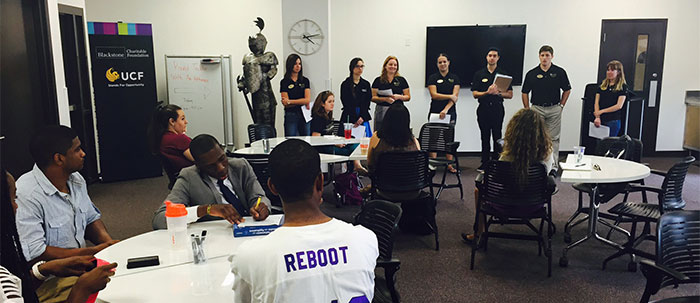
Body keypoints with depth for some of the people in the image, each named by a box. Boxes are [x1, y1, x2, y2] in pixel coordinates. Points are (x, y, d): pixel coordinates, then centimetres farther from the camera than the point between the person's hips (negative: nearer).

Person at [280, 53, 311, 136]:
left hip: (304, 115, 2)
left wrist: (290, 101, -8)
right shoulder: (284, 82, 2)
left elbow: (308, 100, -4)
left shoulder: (305, 80, 9)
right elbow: (286, 104, -6)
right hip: (291, 116, -2)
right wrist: (302, 102, -8)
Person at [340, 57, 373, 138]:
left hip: (363, 119, 3)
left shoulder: (366, 84, 11)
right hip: (349, 118, -3)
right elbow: (346, 103, -3)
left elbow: (367, 103, 6)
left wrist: (362, 118, -9)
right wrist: (355, 120, -10)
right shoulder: (345, 84, 2)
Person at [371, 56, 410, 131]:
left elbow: (408, 97, 9)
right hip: (381, 112, 0)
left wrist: (398, 97, -10)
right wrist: (385, 99, -13)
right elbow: (373, 98, 3)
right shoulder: (378, 80, 8)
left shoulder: (401, 80, 10)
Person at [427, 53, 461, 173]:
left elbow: (455, 96, -3)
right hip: (435, 112, -1)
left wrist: (446, 109, -15)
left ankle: (449, 164, 8)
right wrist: (450, 96, -11)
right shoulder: (433, 78, 5)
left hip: (450, 112, 1)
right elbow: (434, 95, -6)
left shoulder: (454, 78, 8)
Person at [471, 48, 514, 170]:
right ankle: (485, 162, 12)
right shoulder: (479, 74, 8)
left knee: (497, 137, -2)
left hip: (497, 109, -1)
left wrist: (498, 92, -13)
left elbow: (510, 94, 4)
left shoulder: (503, 74, 7)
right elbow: (475, 94, 2)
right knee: (485, 137, 6)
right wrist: (487, 92, -15)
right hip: (483, 108, 1)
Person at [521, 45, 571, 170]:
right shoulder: (532, 74, 2)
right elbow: (525, 93, 8)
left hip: (554, 109, 0)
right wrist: (527, 110, 3)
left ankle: (554, 165, 10)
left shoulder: (560, 72, 1)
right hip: (537, 109, 0)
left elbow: (567, 90, 11)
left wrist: (561, 105, 4)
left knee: (553, 138, 4)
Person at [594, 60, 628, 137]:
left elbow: (619, 106, -8)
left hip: (613, 121, -3)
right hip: (601, 121, 3)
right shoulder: (602, 85, 13)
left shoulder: (622, 86, 1)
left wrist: (601, 111, -9)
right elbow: (597, 102, 6)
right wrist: (597, 117, -8)